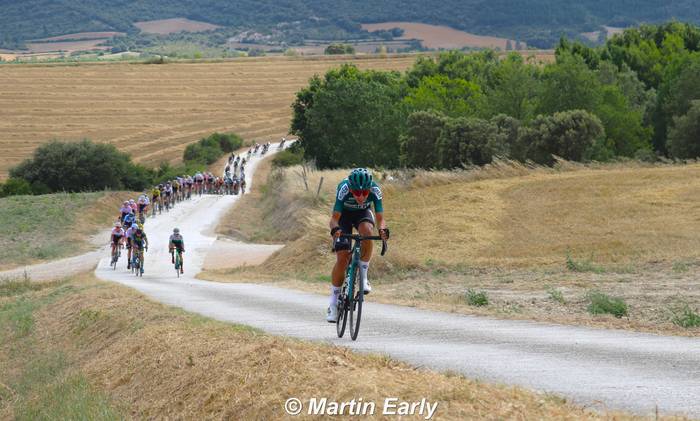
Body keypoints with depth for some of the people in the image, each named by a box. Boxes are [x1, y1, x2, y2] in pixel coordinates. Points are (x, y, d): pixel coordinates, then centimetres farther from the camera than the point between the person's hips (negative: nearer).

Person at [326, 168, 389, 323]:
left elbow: (380, 217, -32)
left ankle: (363, 276, -17)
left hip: (363, 213, 1)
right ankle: (333, 302, 0)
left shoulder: (375, 190, -32)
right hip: (344, 214, -1)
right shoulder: (343, 189, -36)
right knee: (342, 258, -13)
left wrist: (382, 229, -54)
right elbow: (334, 217, -36)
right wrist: (335, 228, -58)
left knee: (367, 231, -35)